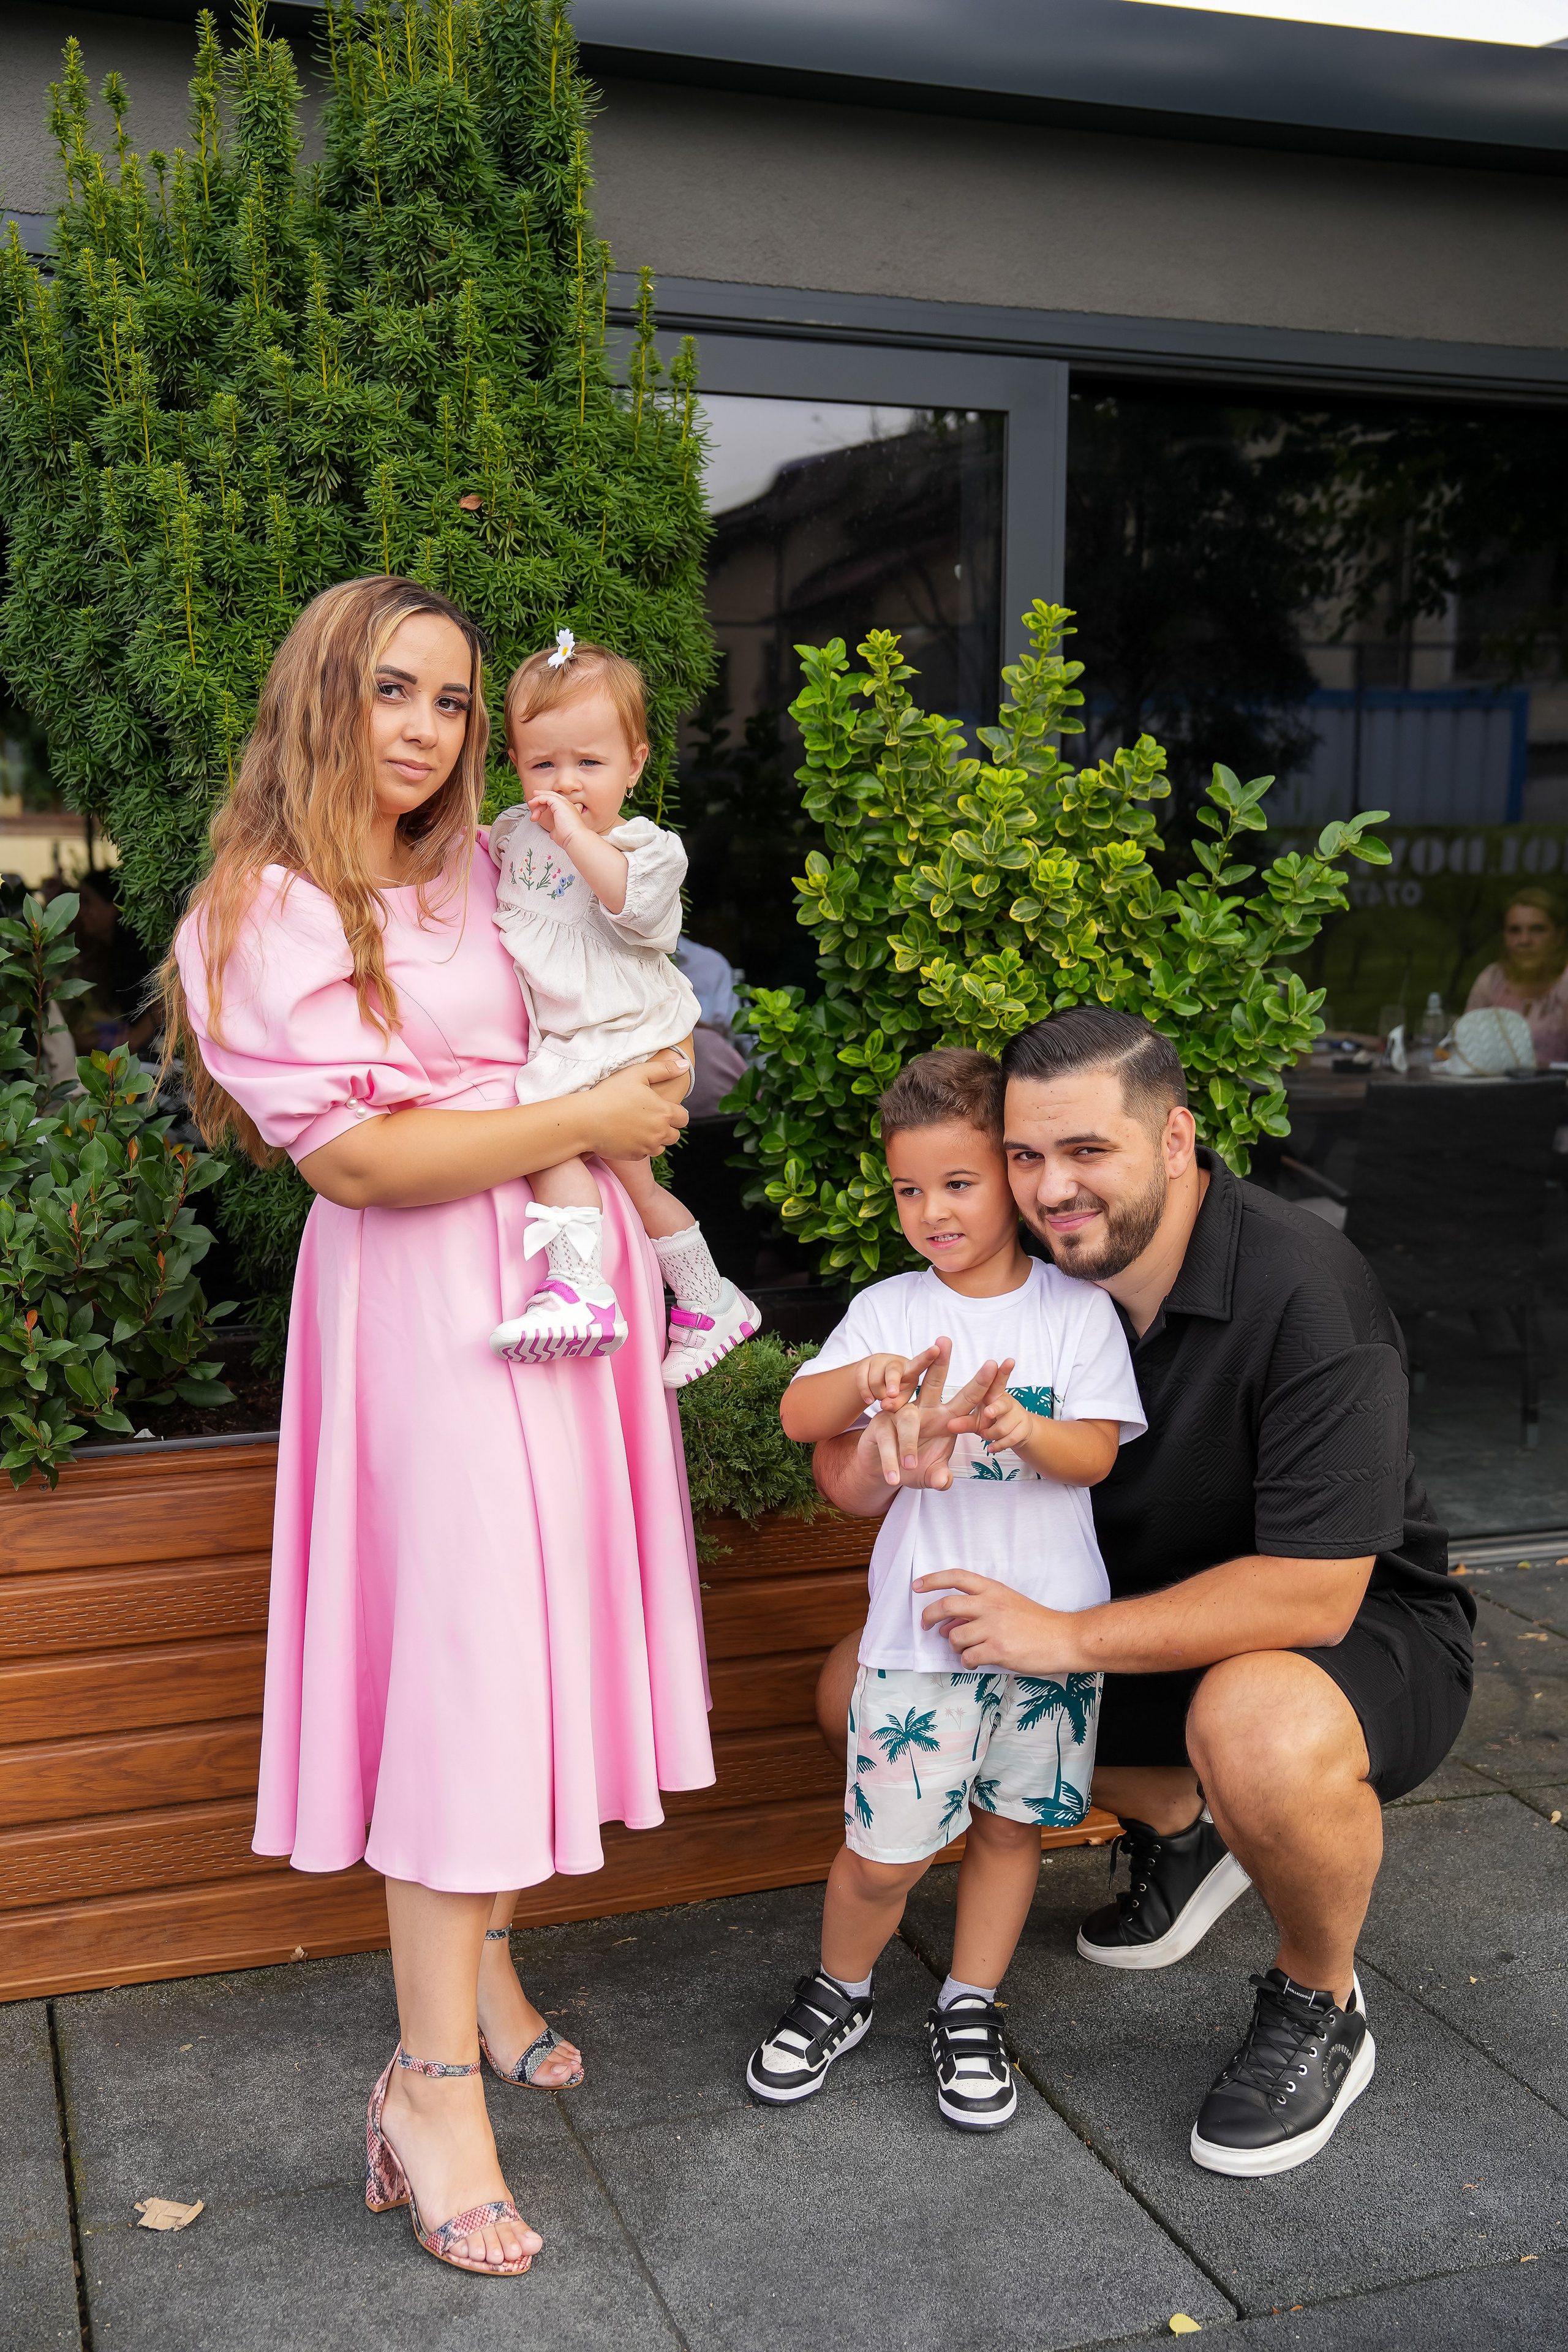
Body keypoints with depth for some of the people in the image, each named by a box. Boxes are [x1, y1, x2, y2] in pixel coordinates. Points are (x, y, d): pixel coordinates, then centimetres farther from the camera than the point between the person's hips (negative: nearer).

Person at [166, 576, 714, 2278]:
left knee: (542, 1624, 9)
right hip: (432, 1296, -7)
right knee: (465, 1641, -9)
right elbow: (352, 1150, -15)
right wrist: (584, 1122, -13)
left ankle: (482, 1963, 24)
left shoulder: (489, 876, 13)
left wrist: (647, 1090, 7)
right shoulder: (262, 912, -7)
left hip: (571, 1262, 7)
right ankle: (432, 2082, -1)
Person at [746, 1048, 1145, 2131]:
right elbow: (797, 1415, -4)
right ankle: (838, 1995, 26)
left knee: (1010, 1823, 12)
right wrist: (867, 1378, -25)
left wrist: (1020, 1427, -28)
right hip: (920, 1623, 0)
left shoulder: (1077, 1310, -1)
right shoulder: (888, 1311, 2)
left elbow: (1097, 1454, -7)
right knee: (885, 1850, -1)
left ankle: (970, 2010, 31)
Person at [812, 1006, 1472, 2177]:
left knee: (1259, 1732, -42)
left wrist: (1066, 1637, -31)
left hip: (1366, 1630, -6)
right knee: (865, 1685, -1)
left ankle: (1321, 2008, -7)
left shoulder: (1304, 1288, -28)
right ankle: (1178, 1822, 17)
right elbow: (844, 1465, -5)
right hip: (1155, 1616, 7)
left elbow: (1311, 1593, -31)